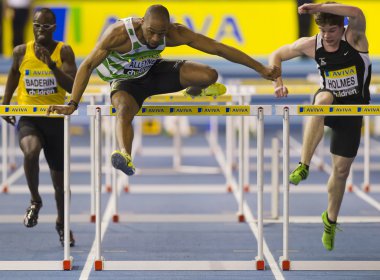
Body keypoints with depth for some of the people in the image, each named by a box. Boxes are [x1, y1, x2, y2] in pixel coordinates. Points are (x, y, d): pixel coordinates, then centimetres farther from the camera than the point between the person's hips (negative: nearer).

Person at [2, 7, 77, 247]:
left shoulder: (64, 52, -5)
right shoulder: (21, 52, 0)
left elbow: (73, 87, -15)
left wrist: (52, 65, -27)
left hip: (55, 119, 1)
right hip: (28, 117, 0)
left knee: (59, 176, 11)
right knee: (31, 151, -34)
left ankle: (62, 223, 35)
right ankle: (35, 200, -10)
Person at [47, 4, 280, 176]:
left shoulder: (175, 33, -25)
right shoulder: (119, 34, -34)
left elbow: (219, 49, -20)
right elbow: (87, 66, -29)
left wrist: (261, 69, -17)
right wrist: (73, 105, -35)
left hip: (154, 72, 3)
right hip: (126, 82, -3)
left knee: (209, 75, -13)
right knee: (124, 110, -37)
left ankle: (194, 90, 25)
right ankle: (125, 155, -64)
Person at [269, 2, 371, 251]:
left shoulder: (354, 38, -19)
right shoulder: (311, 45, -11)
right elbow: (276, 56, 2)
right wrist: (278, 83, -15)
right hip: (330, 103, 1)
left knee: (341, 169, 3)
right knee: (324, 99, -38)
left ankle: (331, 220, 28)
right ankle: (304, 166, -41)